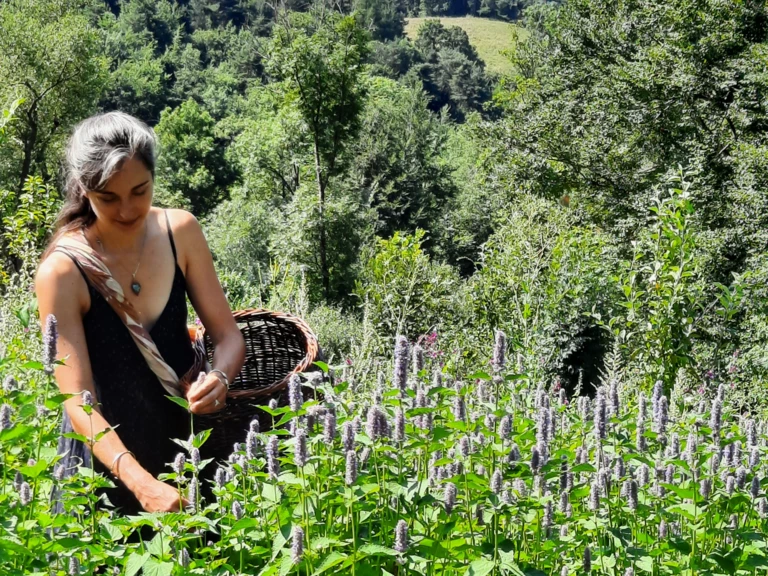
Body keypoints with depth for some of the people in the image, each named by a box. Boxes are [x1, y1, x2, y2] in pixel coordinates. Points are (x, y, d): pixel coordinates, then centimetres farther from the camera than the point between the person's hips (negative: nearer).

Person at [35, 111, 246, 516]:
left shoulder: (180, 232, -10)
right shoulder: (62, 270, -21)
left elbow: (228, 336, -4)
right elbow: (79, 403, -24)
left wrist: (218, 378, -27)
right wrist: (141, 482, -39)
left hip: (184, 434, 4)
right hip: (106, 455, -3)